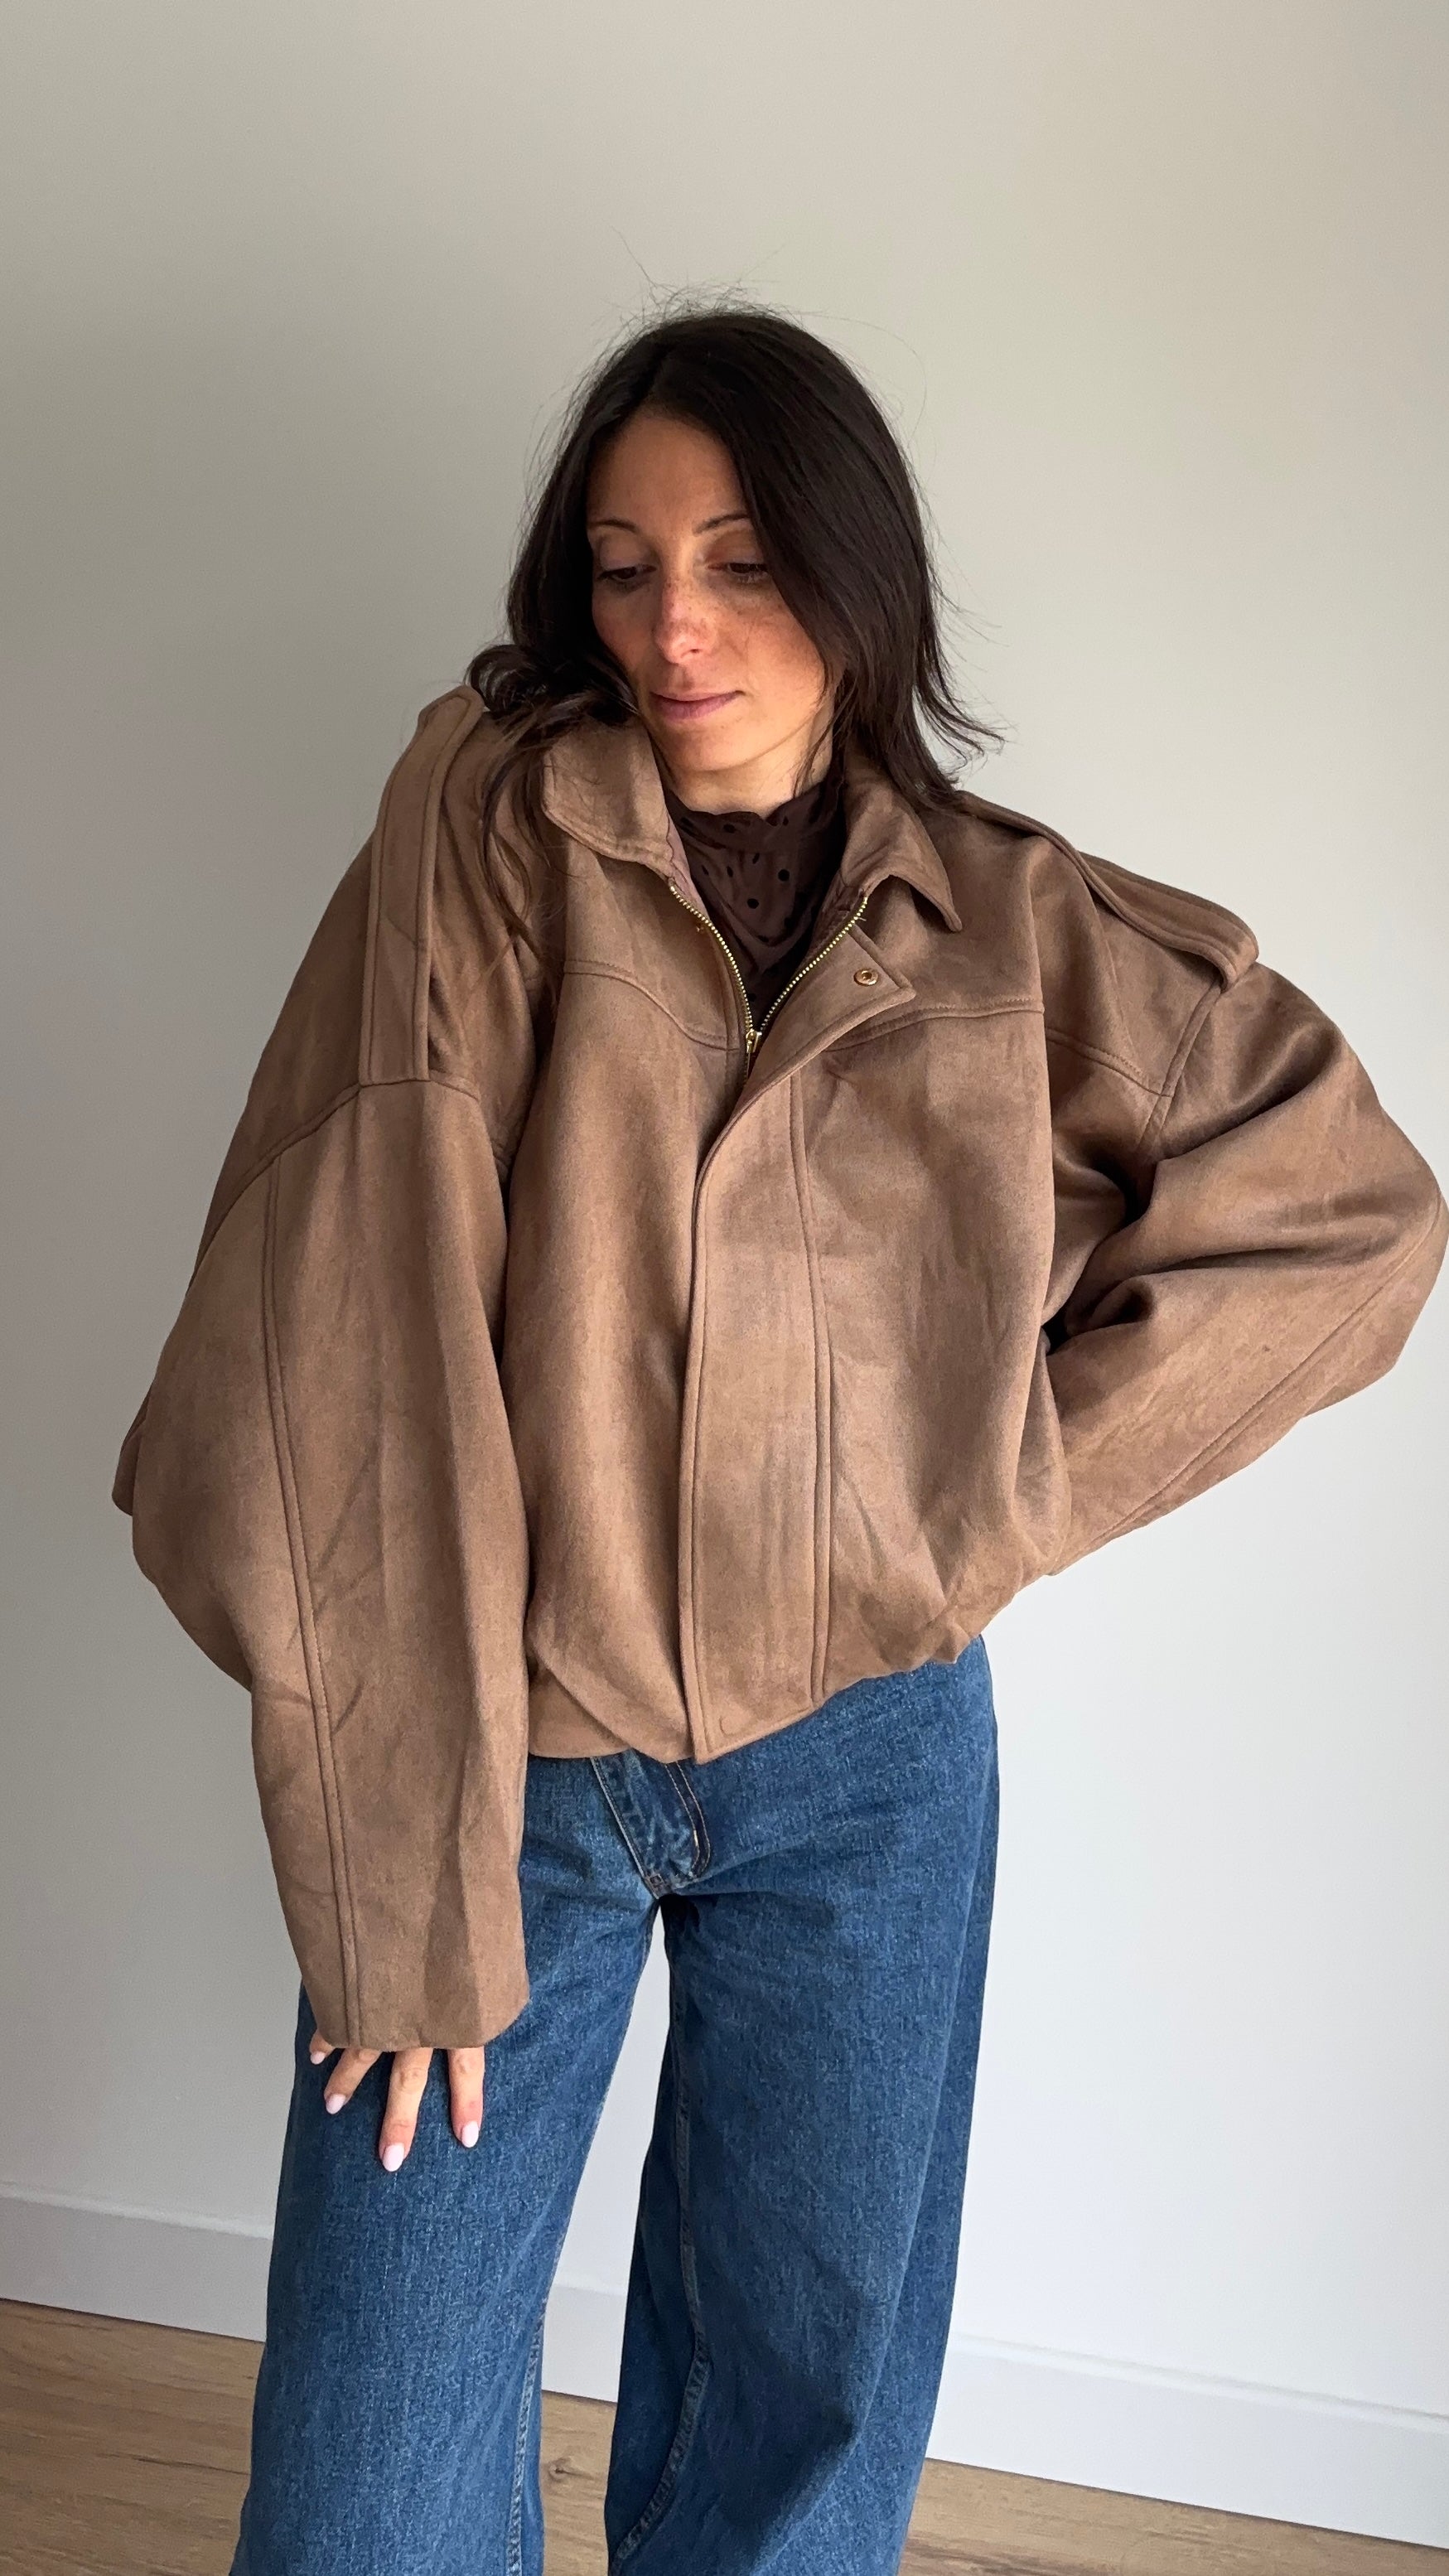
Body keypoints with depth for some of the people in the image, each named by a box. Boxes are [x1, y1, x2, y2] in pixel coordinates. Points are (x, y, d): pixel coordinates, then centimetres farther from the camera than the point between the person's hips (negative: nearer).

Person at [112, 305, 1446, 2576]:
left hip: (867, 1765, 2)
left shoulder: (1013, 930, -1)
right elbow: (346, 1355, -14)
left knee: (813, 2390, 17)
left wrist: (1004, 1488, -4)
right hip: (508, 1756, -1)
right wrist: (405, 1898, -16)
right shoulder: (482, 833, -8)